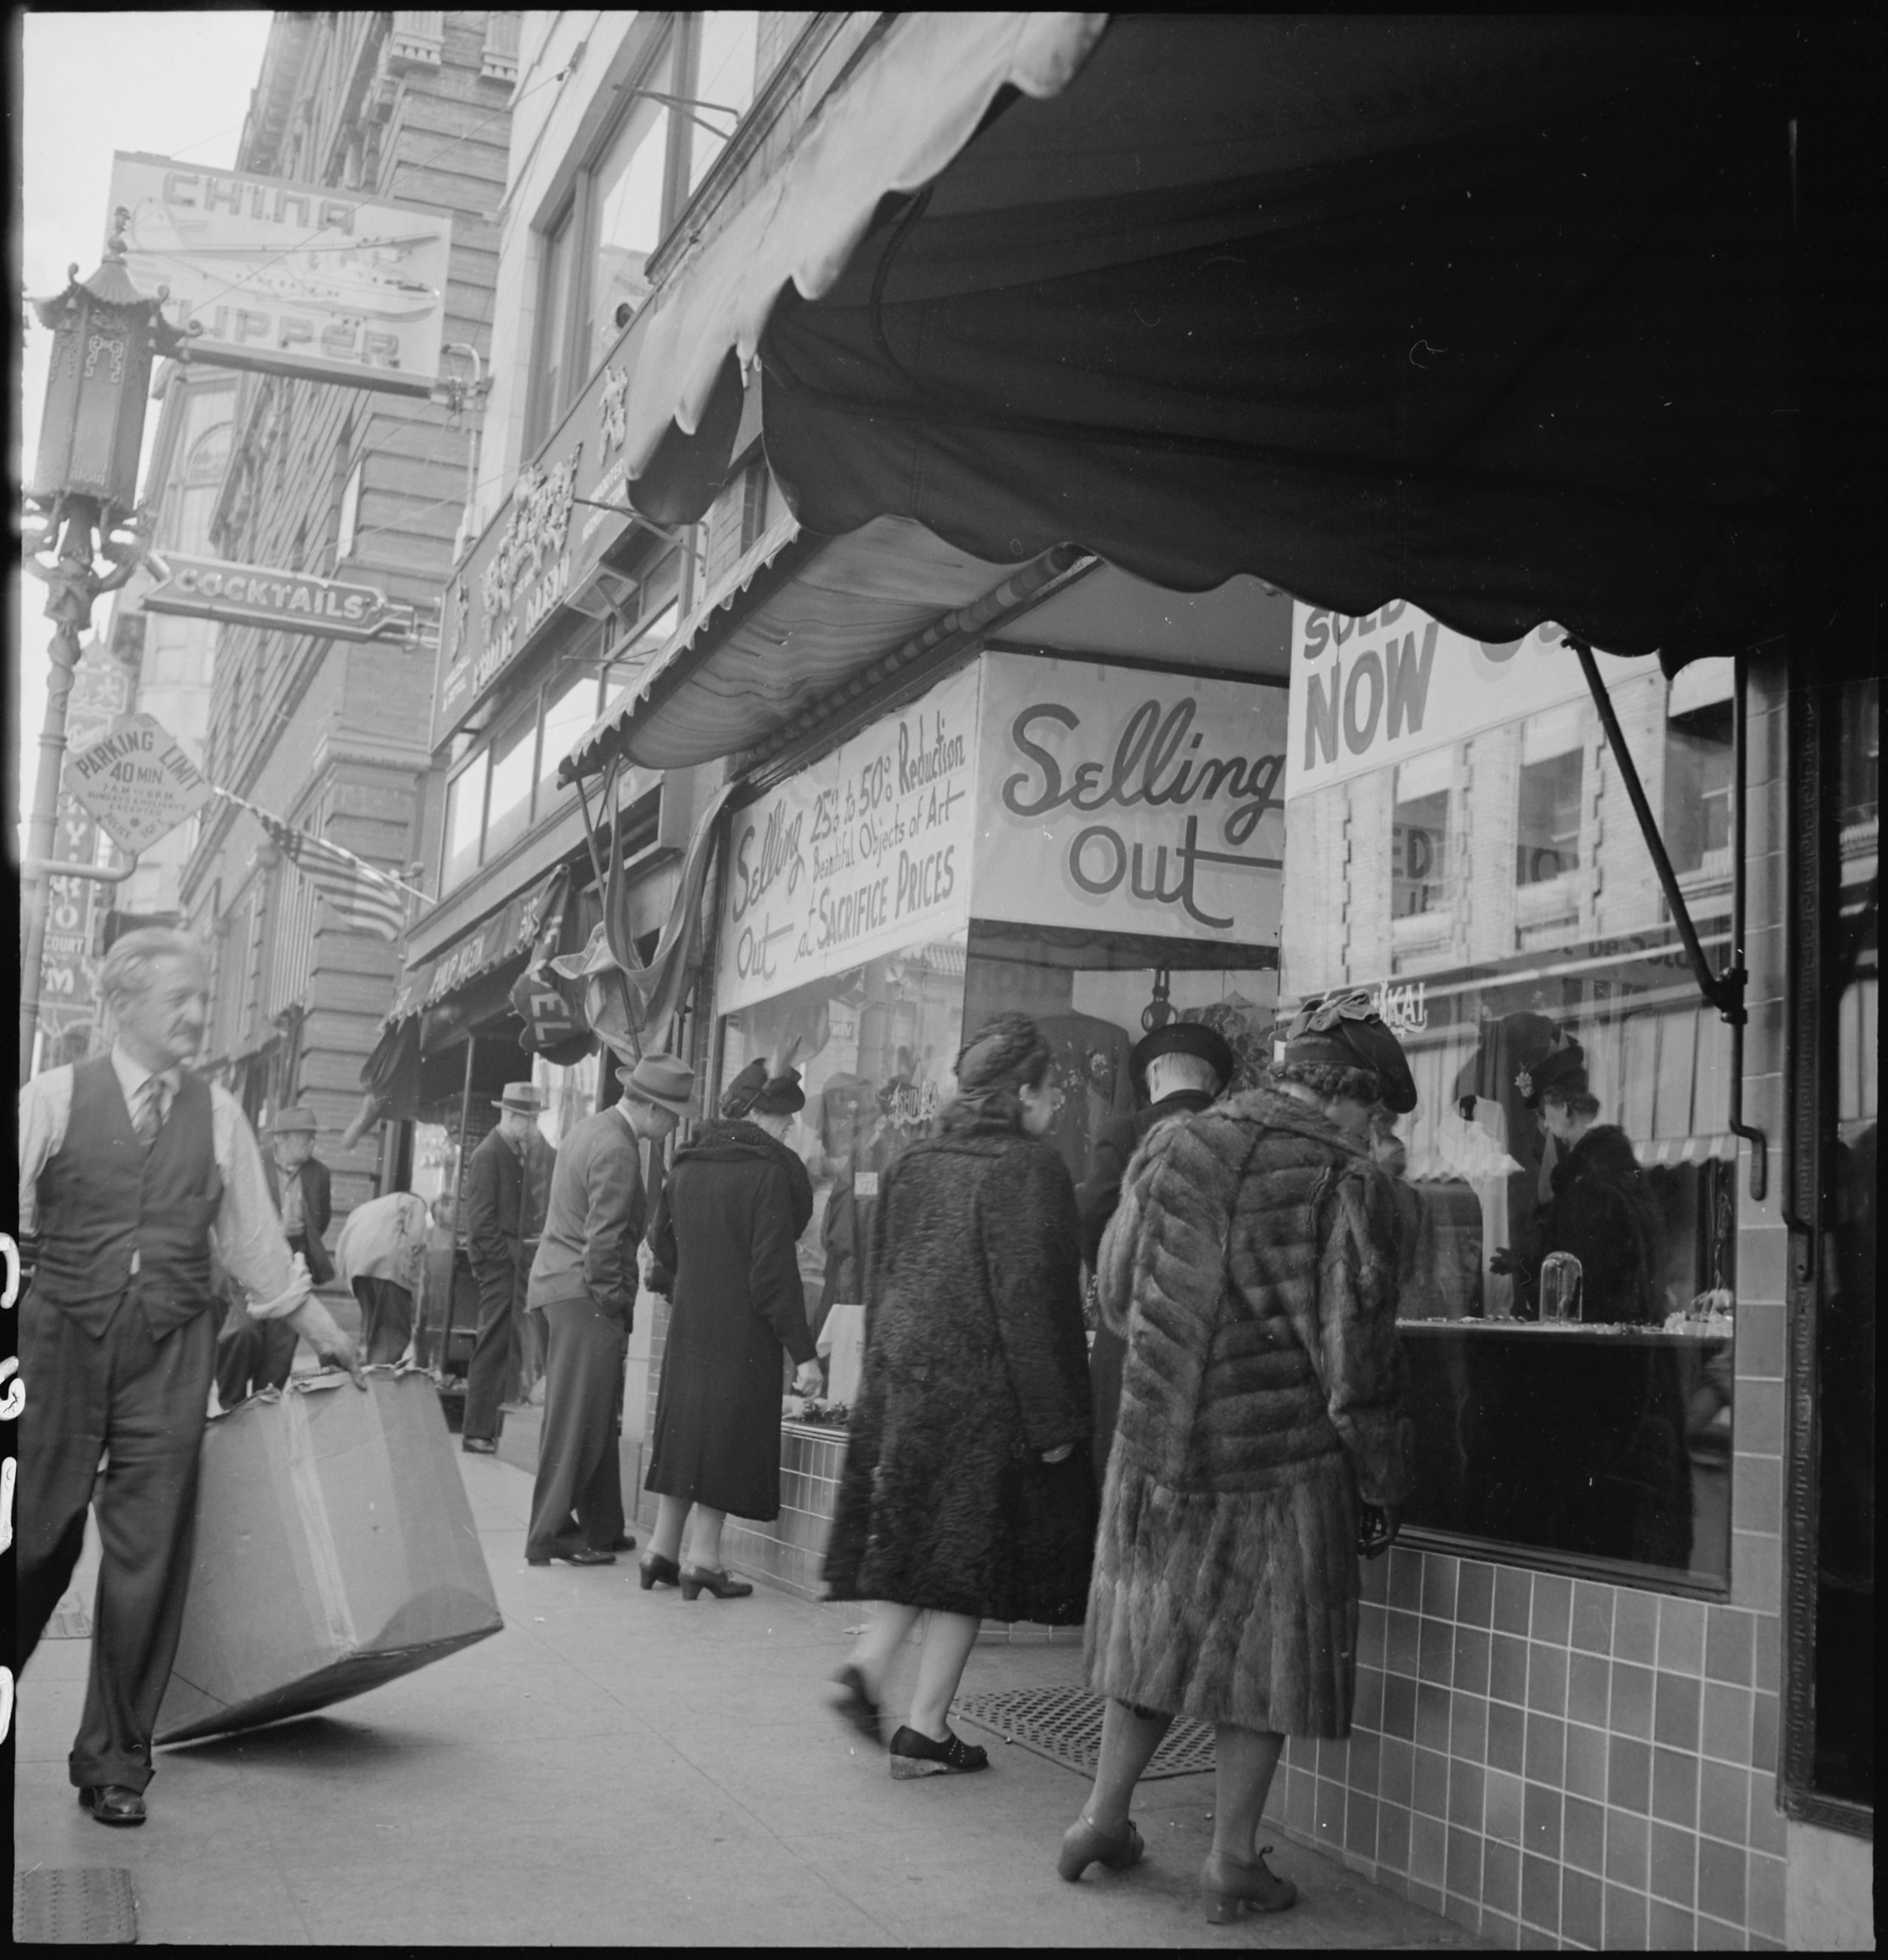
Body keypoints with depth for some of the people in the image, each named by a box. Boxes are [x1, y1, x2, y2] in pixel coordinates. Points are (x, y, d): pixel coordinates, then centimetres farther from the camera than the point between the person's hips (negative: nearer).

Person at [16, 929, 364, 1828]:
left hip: (168, 1356, 2)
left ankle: (115, 1762, 17)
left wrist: (320, 1330, 18)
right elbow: (18, 1216, 1)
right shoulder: (55, 1097, 0)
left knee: (148, 1560, 3)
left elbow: (254, 1235, 14)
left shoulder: (218, 1113, 6)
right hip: (61, 1341, -1)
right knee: (36, 1543, 5)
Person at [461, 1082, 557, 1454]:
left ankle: (484, 1430, 12)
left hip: (516, 1262, 8)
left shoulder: (518, 1153, 16)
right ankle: (479, 1432, -1)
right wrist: (505, 1256, -14)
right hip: (500, 1261, -8)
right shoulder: (488, 1155, -9)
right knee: (494, 1346, -6)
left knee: (503, 1347, 8)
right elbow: (481, 1220, -13)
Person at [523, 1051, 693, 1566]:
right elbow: (603, 1238, -21)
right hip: (586, 1295, -10)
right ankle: (550, 1537, 1)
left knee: (598, 1420, 15)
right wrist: (613, 1302, -13)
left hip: (562, 1286, 10)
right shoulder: (617, 1149, -17)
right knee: (578, 1421, -4)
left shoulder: (591, 1128, 14)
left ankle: (600, 1529, 22)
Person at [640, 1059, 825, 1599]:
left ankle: (663, 1548, 20)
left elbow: (661, 1243, 15)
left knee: (685, 1427, 16)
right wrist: (802, 1351, -14)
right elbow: (775, 1269, -17)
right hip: (744, 1331, -6)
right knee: (729, 1432, 2)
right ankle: (703, 1557, 3)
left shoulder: (686, 1165, 7)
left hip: (688, 1324, 7)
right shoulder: (770, 1171, -14)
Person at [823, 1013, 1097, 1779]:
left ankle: (871, 1660, 2)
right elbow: (1028, 1298, -16)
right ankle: (924, 1730, 7)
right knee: (969, 1552, 3)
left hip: (901, 1377, 7)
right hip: (985, 1391, -6)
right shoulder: (1029, 1166, -12)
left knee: (919, 1539, 18)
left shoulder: (912, 1166, 10)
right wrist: (1053, 1420, -13)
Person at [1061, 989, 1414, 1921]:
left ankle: (1103, 1818, 29)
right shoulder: (1345, 1183, -12)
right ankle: (1232, 1860, 18)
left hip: (1155, 1441, 4)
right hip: (1282, 1452, -4)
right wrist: (1382, 1487, -2)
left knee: (1155, 1626, 20)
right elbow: (1355, 1356, -13)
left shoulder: (1168, 1148, 2)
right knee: (1264, 1650, 10)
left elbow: (1115, 1289, 11)